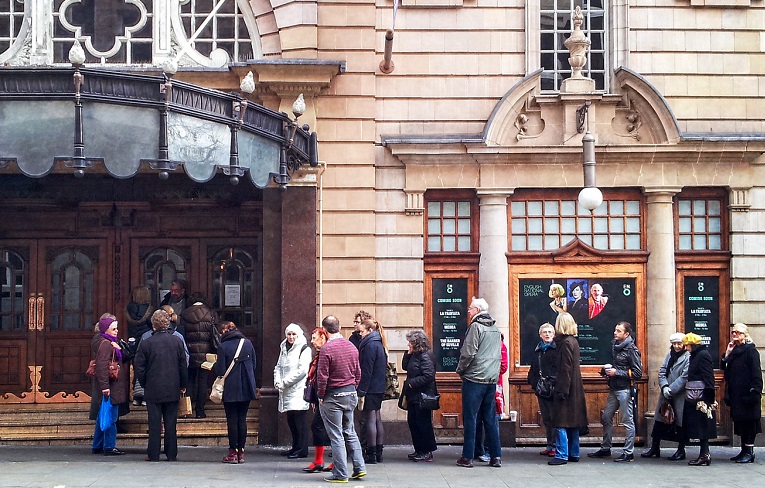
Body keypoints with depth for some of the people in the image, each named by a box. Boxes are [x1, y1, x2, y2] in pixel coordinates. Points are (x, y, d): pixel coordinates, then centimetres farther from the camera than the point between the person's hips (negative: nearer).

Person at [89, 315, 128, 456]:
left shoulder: (110, 342, 16)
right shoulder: (105, 344, -17)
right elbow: (102, 366, -24)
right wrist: (104, 386, -26)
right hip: (110, 386, -11)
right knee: (111, 417, -6)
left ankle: (98, 446, 23)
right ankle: (109, 447, -2)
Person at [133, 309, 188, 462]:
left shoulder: (146, 343, -8)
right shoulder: (177, 341, -2)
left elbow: (139, 367, -4)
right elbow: (183, 366, 3)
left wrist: (145, 384, 11)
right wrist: (183, 385, 13)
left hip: (153, 390, -2)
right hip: (173, 390, 2)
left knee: (154, 423, 4)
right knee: (171, 423, 7)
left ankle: (153, 454, 6)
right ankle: (171, 454, 10)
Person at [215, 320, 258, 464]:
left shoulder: (223, 347, -11)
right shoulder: (247, 343, 3)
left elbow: (221, 371, -11)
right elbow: (254, 365, 8)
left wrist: (214, 366, 9)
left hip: (230, 390, -4)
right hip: (246, 389, 4)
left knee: (232, 421, 3)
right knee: (242, 420, 9)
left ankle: (233, 453, 4)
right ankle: (241, 452, 10)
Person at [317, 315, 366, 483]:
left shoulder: (327, 349, -16)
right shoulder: (352, 347, 4)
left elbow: (322, 376, -16)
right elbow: (358, 373, 11)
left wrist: (321, 395, -4)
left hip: (333, 397, -6)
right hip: (350, 395, 6)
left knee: (336, 436, 0)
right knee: (349, 432, 17)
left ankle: (340, 474, 4)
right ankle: (359, 467, 14)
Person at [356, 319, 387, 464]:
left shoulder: (370, 345, -15)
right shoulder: (379, 344, 14)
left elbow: (366, 371, -19)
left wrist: (361, 392, -18)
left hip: (370, 388, -10)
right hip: (379, 388, 10)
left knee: (369, 420, -6)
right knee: (377, 419, 12)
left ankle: (371, 454, -4)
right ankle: (379, 452, 16)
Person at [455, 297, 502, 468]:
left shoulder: (476, 327, -9)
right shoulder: (495, 329, 15)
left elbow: (468, 353, -14)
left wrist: (460, 370, -1)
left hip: (474, 379, -7)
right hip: (492, 380, 7)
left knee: (470, 418, -2)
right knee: (490, 419, 10)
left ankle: (467, 457, -1)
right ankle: (496, 456, 8)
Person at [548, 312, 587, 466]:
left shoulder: (566, 342, -15)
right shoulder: (573, 341, 12)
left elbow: (565, 368, -19)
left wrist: (562, 390, -19)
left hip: (566, 387, -10)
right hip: (574, 389, 10)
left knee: (561, 423, -7)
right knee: (572, 422, 13)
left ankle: (561, 455, -8)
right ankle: (573, 453, 19)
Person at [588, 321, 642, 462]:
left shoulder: (631, 350, -11)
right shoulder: (614, 345, 11)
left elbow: (637, 373, -12)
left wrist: (617, 372, -16)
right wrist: (606, 370, 7)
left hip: (624, 389, -8)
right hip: (613, 388, 8)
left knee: (628, 421, -2)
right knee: (606, 418, 13)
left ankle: (629, 453, 3)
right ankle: (605, 449, 24)